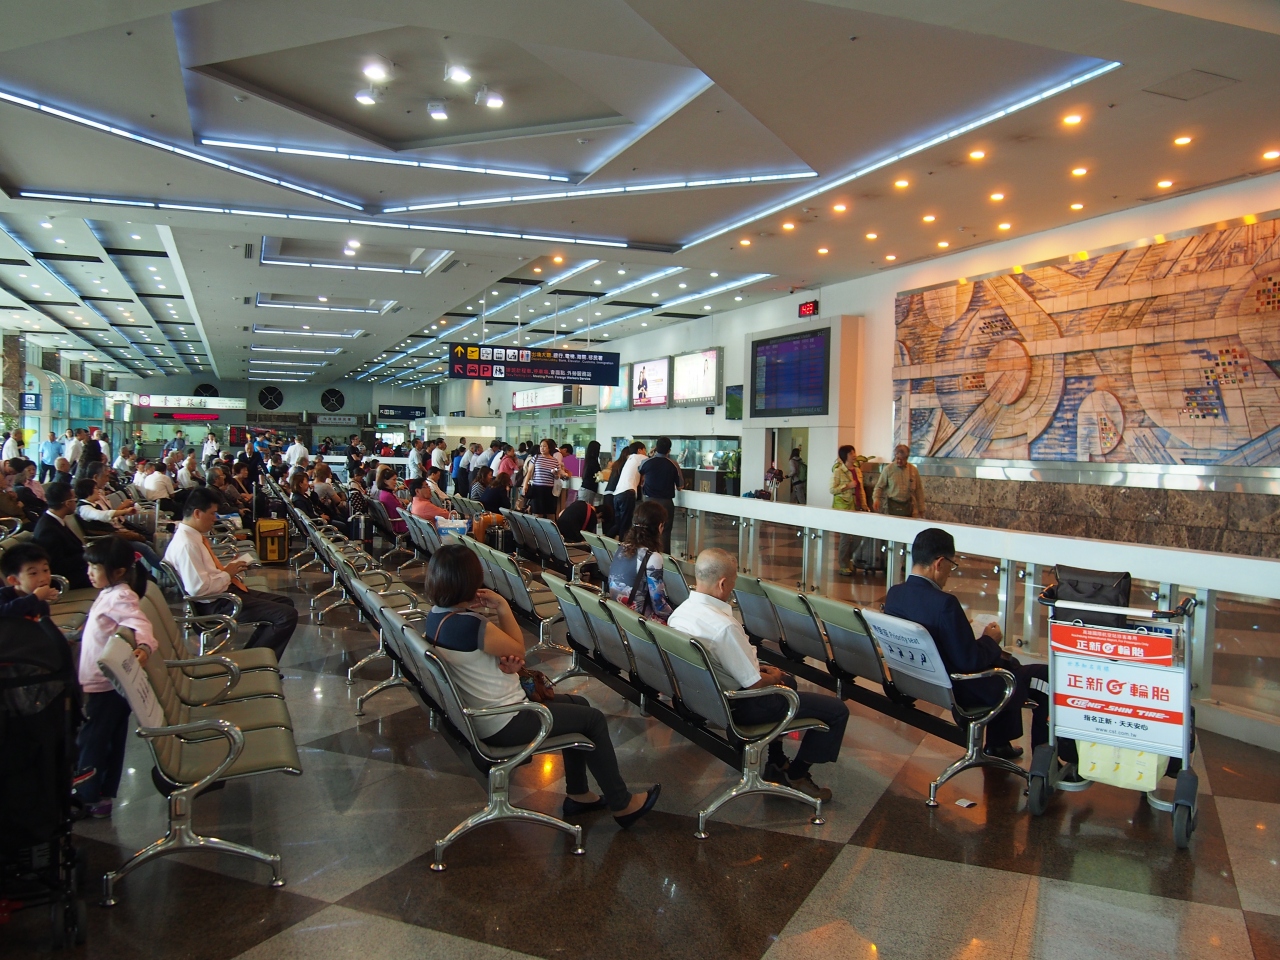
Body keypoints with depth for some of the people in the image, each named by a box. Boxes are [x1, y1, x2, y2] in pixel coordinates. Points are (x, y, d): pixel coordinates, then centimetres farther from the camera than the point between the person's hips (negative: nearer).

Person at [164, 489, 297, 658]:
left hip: (226, 589, 11)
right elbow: (198, 587, -28)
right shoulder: (186, 544, -21)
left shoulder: (195, 536, 10)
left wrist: (229, 568, 4)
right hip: (217, 603, -11)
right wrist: (227, 574, -14)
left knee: (285, 602, 20)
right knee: (287, 615, -18)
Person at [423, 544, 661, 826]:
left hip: (476, 714, 10)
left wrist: (501, 645, -14)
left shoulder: (435, 616, -1)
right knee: (593, 719, 5)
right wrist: (502, 607, -13)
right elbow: (518, 650, -15)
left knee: (579, 705, 20)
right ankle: (622, 805, 20)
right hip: (502, 723, -10)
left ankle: (577, 794, 30)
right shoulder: (468, 624, -31)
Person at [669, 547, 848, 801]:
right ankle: (796, 775, 14)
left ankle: (776, 761, 38)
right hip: (738, 706, -9)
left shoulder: (679, 612, -6)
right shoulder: (724, 627, -34)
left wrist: (758, 667, 8)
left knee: (788, 680, 34)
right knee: (837, 709, -2)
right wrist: (774, 677, -2)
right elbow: (754, 684, -24)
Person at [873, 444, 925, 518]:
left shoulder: (913, 470, 6)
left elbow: (919, 491, 11)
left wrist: (921, 509, 11)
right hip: (892, 506, -1)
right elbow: (879, 487, 3)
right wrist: (876, 499, -15)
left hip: (908, 508, 1)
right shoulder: (888, 469, 1)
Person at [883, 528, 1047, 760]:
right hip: (960, 691, -9)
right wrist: (990, 639, -7)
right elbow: (970, 661, -25)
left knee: (1006, 661, 31)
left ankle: (999, 744, 39)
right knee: (1045, 677, 6)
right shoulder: (944, 603, -31)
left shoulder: (894, 593, -7)